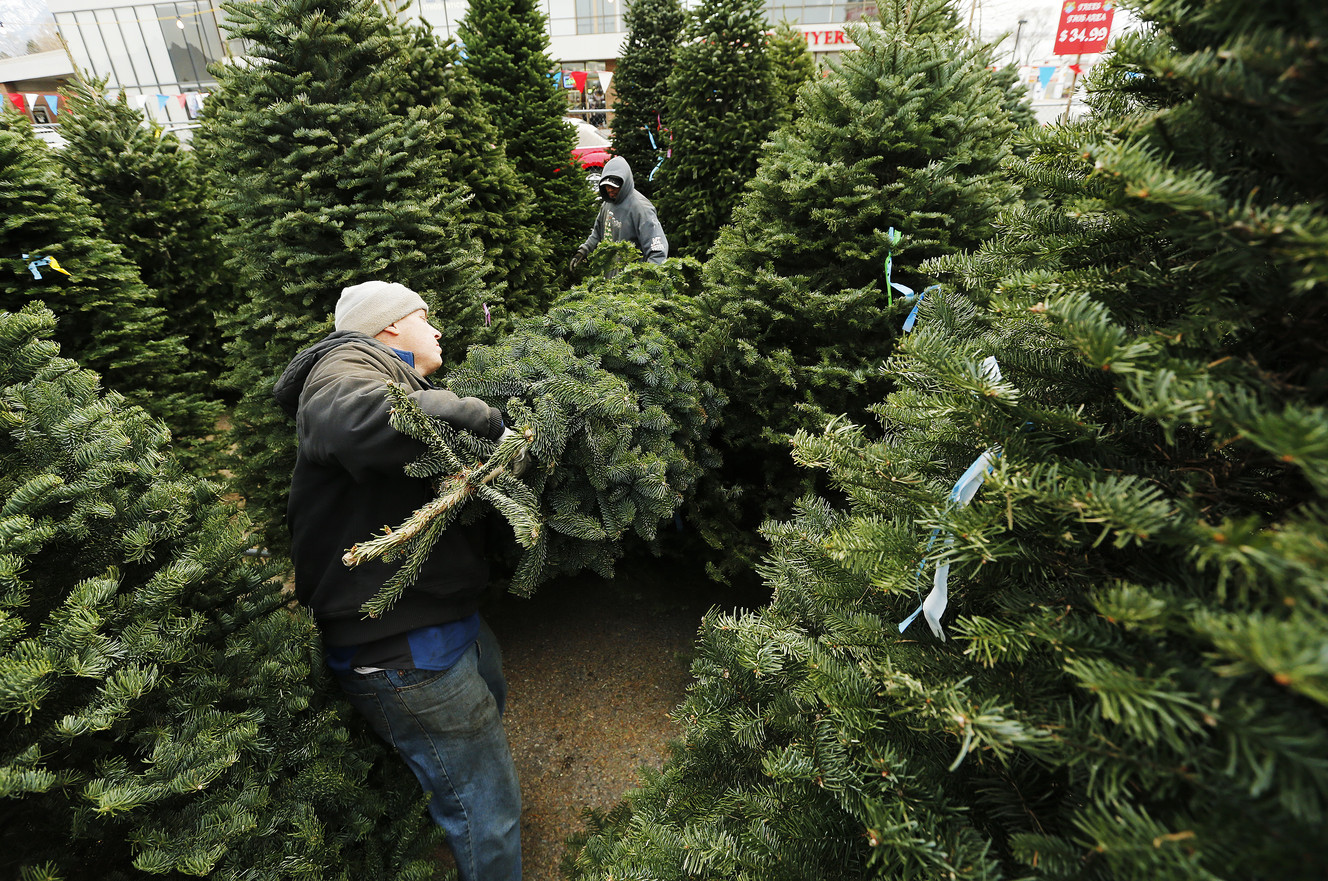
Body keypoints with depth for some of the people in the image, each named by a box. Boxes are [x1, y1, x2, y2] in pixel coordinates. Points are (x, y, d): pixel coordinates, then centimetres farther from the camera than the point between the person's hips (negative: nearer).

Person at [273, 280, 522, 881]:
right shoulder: (348, 362, -14)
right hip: (401, 651, -11)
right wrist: (485, 422, -30)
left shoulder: (402, 382, 18)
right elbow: (352, 418, -39)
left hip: (445, 618, 11)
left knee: (489, 698, 37)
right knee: (487, 815, 1)